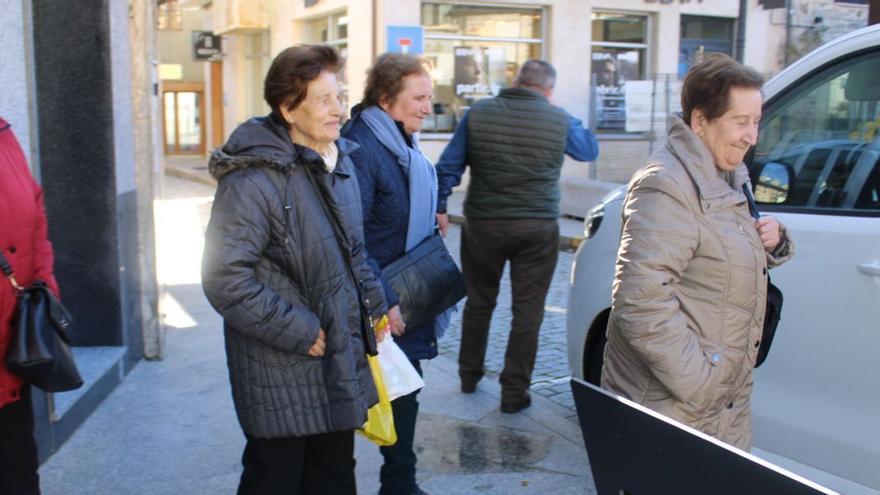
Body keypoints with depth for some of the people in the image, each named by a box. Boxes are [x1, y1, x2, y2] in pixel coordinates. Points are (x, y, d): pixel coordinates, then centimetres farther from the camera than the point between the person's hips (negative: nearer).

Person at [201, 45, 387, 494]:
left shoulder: (340, 161, 7)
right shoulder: (254, 180, -20)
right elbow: (224, 279, -24)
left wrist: (375, 303, 11)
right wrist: (299, 332, -20)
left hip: (341, 361, 8)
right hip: (282, 374, -7)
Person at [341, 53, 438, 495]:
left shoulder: (403, 144, 10)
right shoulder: (360, 148, -20)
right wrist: (384, 301, -23)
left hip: (406, 299, 9)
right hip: (378, 310, -9)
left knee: (404, 392, 16)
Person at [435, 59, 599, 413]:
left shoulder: (478, 113, -2)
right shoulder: (559, 120, -4)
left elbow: (448, 167, -1)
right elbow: (590, 150, 15)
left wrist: (439, 206, 8)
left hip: (482, 225, 2)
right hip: (537, 228, -2)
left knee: (478, 303, 18)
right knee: (527, 311, 7)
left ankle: (469, 375, 32)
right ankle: (514, 391, 10)